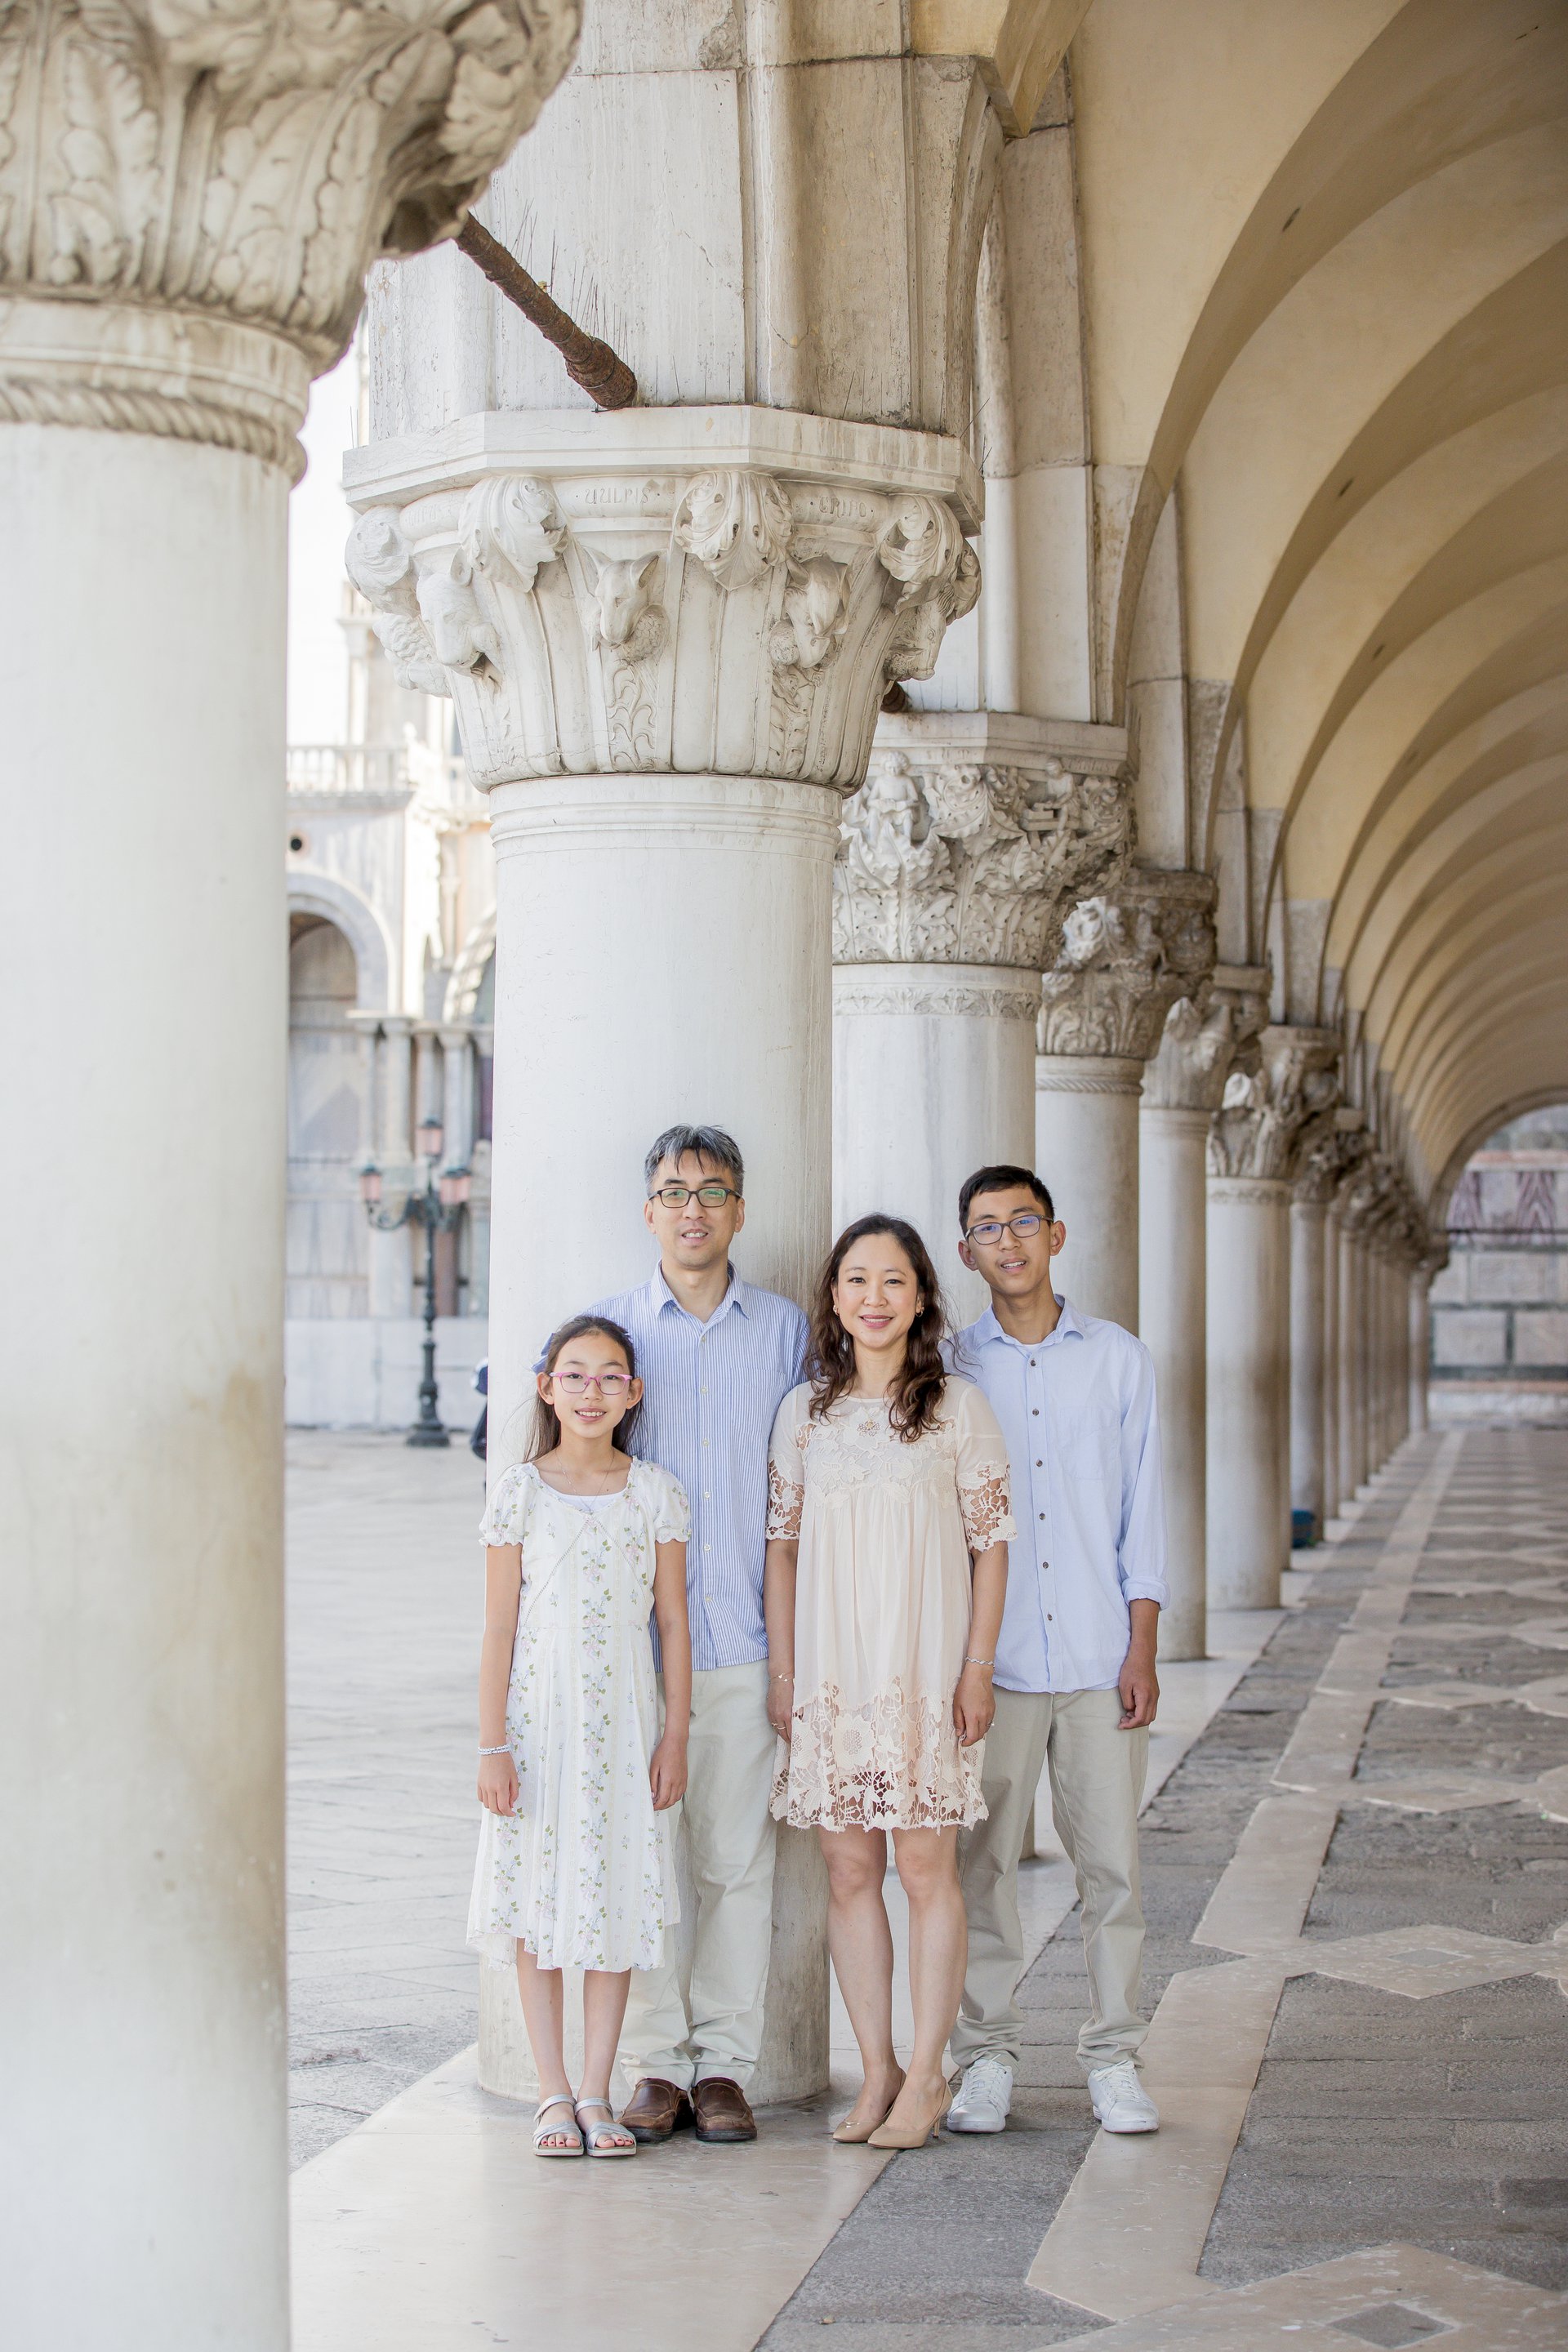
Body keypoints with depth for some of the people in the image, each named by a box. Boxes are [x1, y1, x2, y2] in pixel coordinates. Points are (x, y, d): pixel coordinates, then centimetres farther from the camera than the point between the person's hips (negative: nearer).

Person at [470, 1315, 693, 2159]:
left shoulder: (655, 1494, 2)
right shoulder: (520, 1492, -2)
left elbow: (673, 1621, 4)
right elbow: (499, 1628, -2)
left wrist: (675, 1735, 0)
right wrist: (492, 1744, -6)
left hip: (625, 1719, 1)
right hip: (539, 1714, -1)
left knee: (615, 1898, 2)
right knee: (538, 1899, 3)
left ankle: (596, 2093, 10)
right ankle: (553, 2094, 11)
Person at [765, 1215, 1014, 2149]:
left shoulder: (959, 1406, -1)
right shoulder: (804, 1412, 8)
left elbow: (992, 1544, -1)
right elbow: (783, 1545, 12)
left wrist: (978, 1668, -7)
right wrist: (782, 1671, 7)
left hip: (926, 1669, -3)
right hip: (832, 1672, 3)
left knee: (927, 1867, -2)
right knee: (850, 1869, 5)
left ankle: (927, 2076, 6)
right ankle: (877, 2072, 13)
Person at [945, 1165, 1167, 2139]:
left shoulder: (1120, 1360, 7)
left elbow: (1143, 1509, 6)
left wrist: (1142, 1649, -1)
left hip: (1098, 1656, 0)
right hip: (988, 1659, 0)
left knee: (1113, 1861, 0)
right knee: (982, 1861, 1)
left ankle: (1115, 2057, 10)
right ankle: (988, 2055, 10)